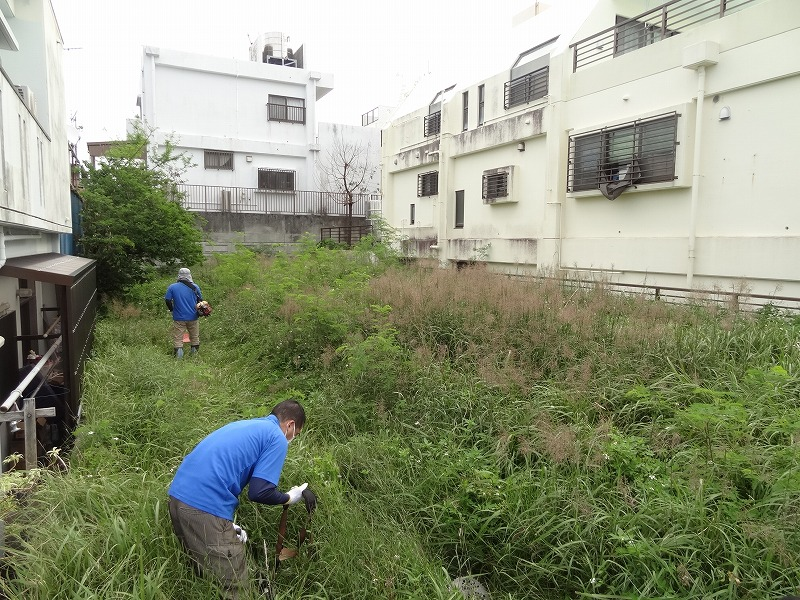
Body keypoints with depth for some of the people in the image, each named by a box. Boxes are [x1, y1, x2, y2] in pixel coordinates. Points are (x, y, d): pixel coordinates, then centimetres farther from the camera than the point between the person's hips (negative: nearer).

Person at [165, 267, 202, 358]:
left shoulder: (172, 287, -3)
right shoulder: (195, 287, 1)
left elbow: (167, 300, -3)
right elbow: (200, 300, 8)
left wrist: (172, 310, 14)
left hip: (179, 318, -2)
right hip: (193, 317, 2)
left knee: (177, 339, 2)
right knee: (195, 338, 16)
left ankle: (179, 355, -8)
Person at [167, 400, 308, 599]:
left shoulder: (244, 425, 23)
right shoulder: (277, 439, -2)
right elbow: (259, 491, -11)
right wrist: (288, 498, 9)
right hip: (206, 508, -9)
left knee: (201, 572, 28)